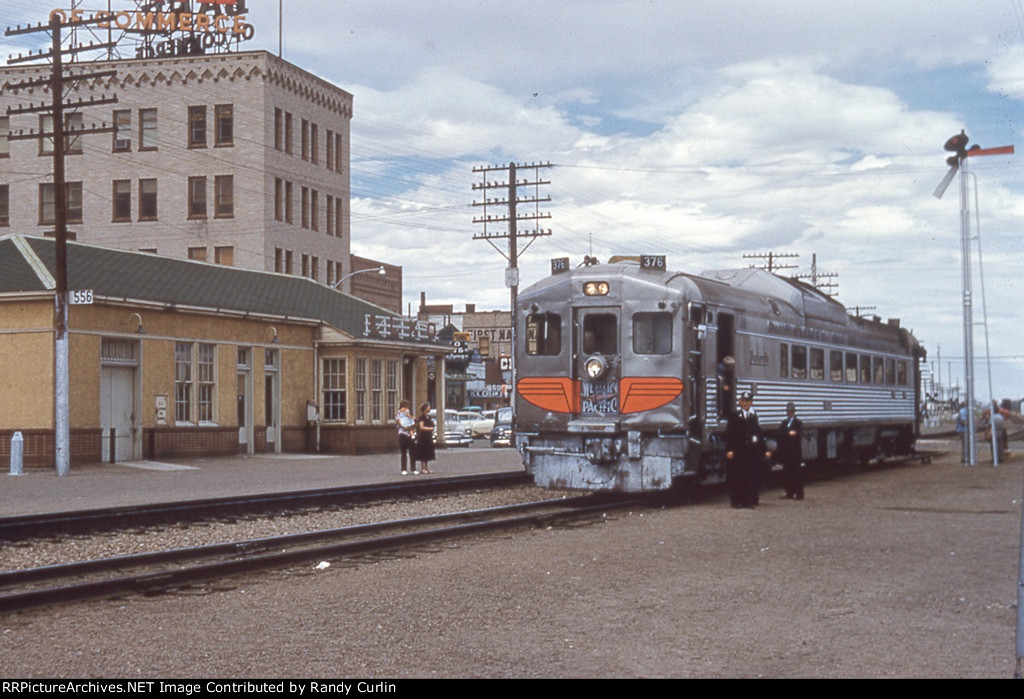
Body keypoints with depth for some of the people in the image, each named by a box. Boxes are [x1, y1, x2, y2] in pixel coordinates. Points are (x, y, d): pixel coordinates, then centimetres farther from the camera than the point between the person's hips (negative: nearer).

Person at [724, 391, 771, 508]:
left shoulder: (753, 416, 14)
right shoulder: (734, 415, 1)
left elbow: (758, 433, 17)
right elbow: (729, 433, -4)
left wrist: (764, 449, 11)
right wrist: (729, 450, -13)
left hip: (752, 450, 4)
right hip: (738, 450, -4)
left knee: (752, 477, 3)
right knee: (737, 477, 0)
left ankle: (749, 501, 9)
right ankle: (736, 501, 6)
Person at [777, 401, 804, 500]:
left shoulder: (798, 423, -1)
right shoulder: (784, 423, 17)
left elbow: (798, 436, -12)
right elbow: (780, 435, 5)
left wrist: (786, 435, -10)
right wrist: (789, 434, -10)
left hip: (795, 453, -6)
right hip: (786, 453, 6)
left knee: (797, 473, -4)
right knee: (787, 473, 6)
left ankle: (799, 494, -2)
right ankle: (789, 493, 11)